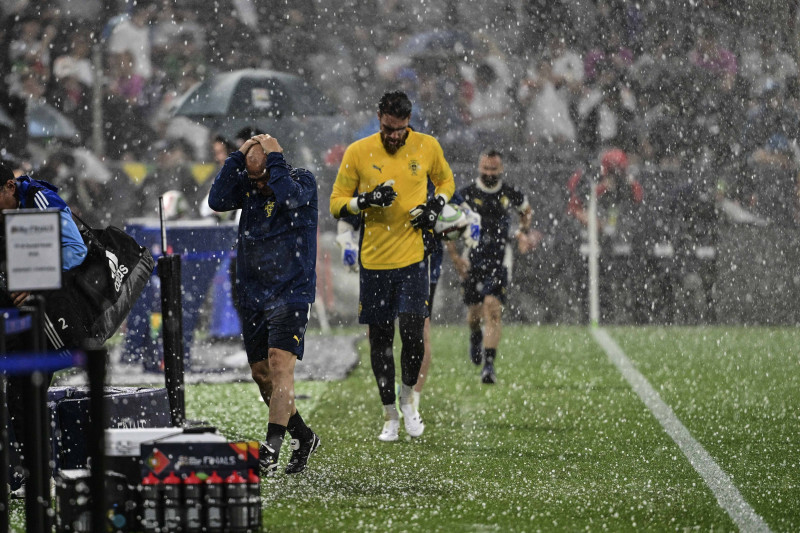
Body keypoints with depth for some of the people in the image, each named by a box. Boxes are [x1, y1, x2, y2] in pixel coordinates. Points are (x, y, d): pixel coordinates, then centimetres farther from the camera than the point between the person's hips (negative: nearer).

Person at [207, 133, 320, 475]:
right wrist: (238, 157, -9)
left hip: (291, 292, -6)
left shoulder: (302, 180, -4)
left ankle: (271, 448, -25)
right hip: (252, 296, 6)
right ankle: (303, 437, 26)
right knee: (261, 373, 9)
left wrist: (274, 158, -16)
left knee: (280, 364, -18)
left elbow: (291, 198, -26)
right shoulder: (247, 185, 7)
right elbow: (217, 201, -9)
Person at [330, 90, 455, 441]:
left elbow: (446, 181, 20)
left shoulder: (427, 147, 1)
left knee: (413, 335, -10)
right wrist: (367, 200, -16)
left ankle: (407, 399, 17)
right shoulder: (358, 152, -3)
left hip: (412, 258, 0)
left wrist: (435, 206, 0)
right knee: (380, 339, 5)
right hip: (374, 260, 0)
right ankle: (390, 416, 19)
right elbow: (336, 204, 2)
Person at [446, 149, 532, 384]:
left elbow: (526, 211, 24)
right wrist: (455, 257, -5)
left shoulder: (511, 194, 1)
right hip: (472, 261, 1)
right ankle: (475, 336, 46)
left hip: (499, 261, -1)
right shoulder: (466, 195, -4)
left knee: (492, 309, -16)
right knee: (474, 311, 8)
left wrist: (523, 233, 7)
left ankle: (489, 365, -19)